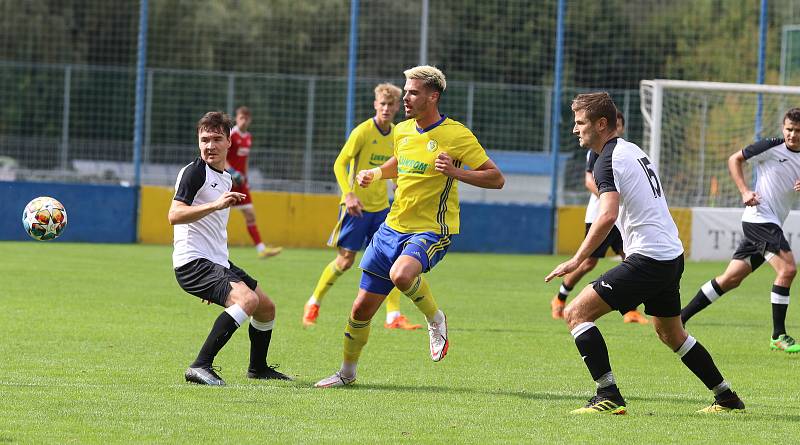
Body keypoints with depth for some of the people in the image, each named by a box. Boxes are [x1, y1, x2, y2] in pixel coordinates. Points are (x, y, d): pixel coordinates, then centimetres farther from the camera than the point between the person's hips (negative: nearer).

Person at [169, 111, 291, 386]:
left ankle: (258, 368, 40)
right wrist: (216, 205, -33)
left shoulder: (225, 178, 18)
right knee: (247, 299, -30)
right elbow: (174, 215, -23)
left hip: (218, 263, 10)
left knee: (267, 308, 18)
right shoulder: (195, 172, -10)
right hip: (192, 261, -10)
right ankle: (200, 367, -31)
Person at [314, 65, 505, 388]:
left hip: (432, 231, -6)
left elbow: (496, 179, -12)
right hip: (393, 228, 6)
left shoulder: (456, 136, -12)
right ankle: (347, 371, 26)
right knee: (362, 309, 5)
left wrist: (455, 172, -26)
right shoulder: (402, 131, 8)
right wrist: (374, 174, 11)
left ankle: (435, 319, -8)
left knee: (401, 274, -38)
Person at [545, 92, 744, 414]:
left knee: (576, 313, -9)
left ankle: (609, 396, -14)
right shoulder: (633, 150, 16)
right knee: (670, 333, 27)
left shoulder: (608, 161, -12)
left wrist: (576, 260, -28)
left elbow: (608, 215, -27)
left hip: (647, 259, -10)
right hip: (673, 255, 10)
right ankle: (727, 397, 32)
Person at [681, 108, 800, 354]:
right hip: (759, 217, -7)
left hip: (772, 225, 7)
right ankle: (778, 336, -15)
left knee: (731, 278, 8)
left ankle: (679, 318, 16)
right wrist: (744, 191, -8)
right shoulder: (771, 147, -6)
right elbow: (734, 159, 3)